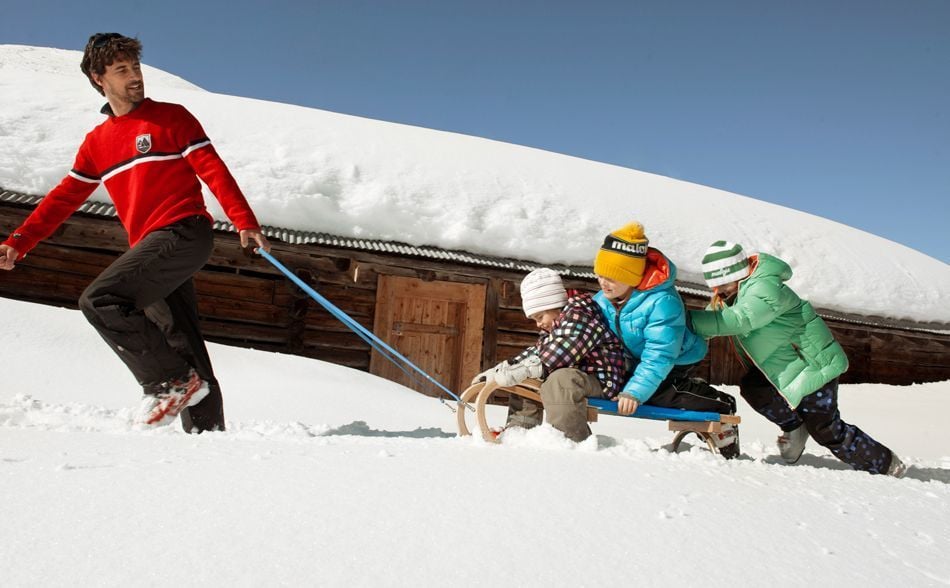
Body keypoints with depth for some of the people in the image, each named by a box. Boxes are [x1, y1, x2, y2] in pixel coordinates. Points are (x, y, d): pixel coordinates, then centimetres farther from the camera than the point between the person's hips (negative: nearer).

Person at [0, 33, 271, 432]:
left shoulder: (171, 117, 4)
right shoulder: (96, 142, 19)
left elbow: (213, 170, -4)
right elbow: (64, 198, 19)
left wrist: (245, 222, -16)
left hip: (183, 232, -6)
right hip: (151, 248, 6)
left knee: (99, 300, -19)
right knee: (185, 349, 5)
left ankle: (170, 383, -10)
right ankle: (207, 428, 11)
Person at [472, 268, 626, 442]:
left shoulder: (579, 317, -18)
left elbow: (558, 356, -30)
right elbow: (535, 352, 11)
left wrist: (522, 371, -32)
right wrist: (497, 371, 2)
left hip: (600, 381, -10)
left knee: (559, 379, -37)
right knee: (525, 382, 13)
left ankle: (574, 440, -32)